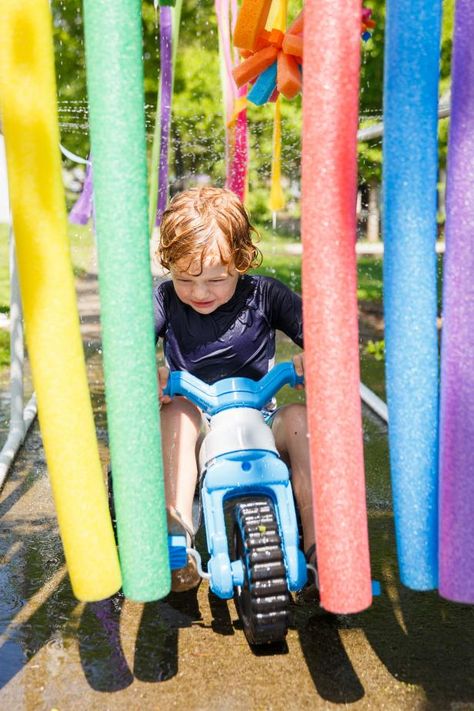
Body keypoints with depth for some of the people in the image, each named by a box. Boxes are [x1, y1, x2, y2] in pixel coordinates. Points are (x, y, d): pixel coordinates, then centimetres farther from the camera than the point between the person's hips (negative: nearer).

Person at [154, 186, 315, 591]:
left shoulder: (263, 295, -4)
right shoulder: (166, 299, -2)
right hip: (196, 432, 0)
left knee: (300, 417, -28)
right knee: (176, 413, -31)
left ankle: (318, 543, -26)